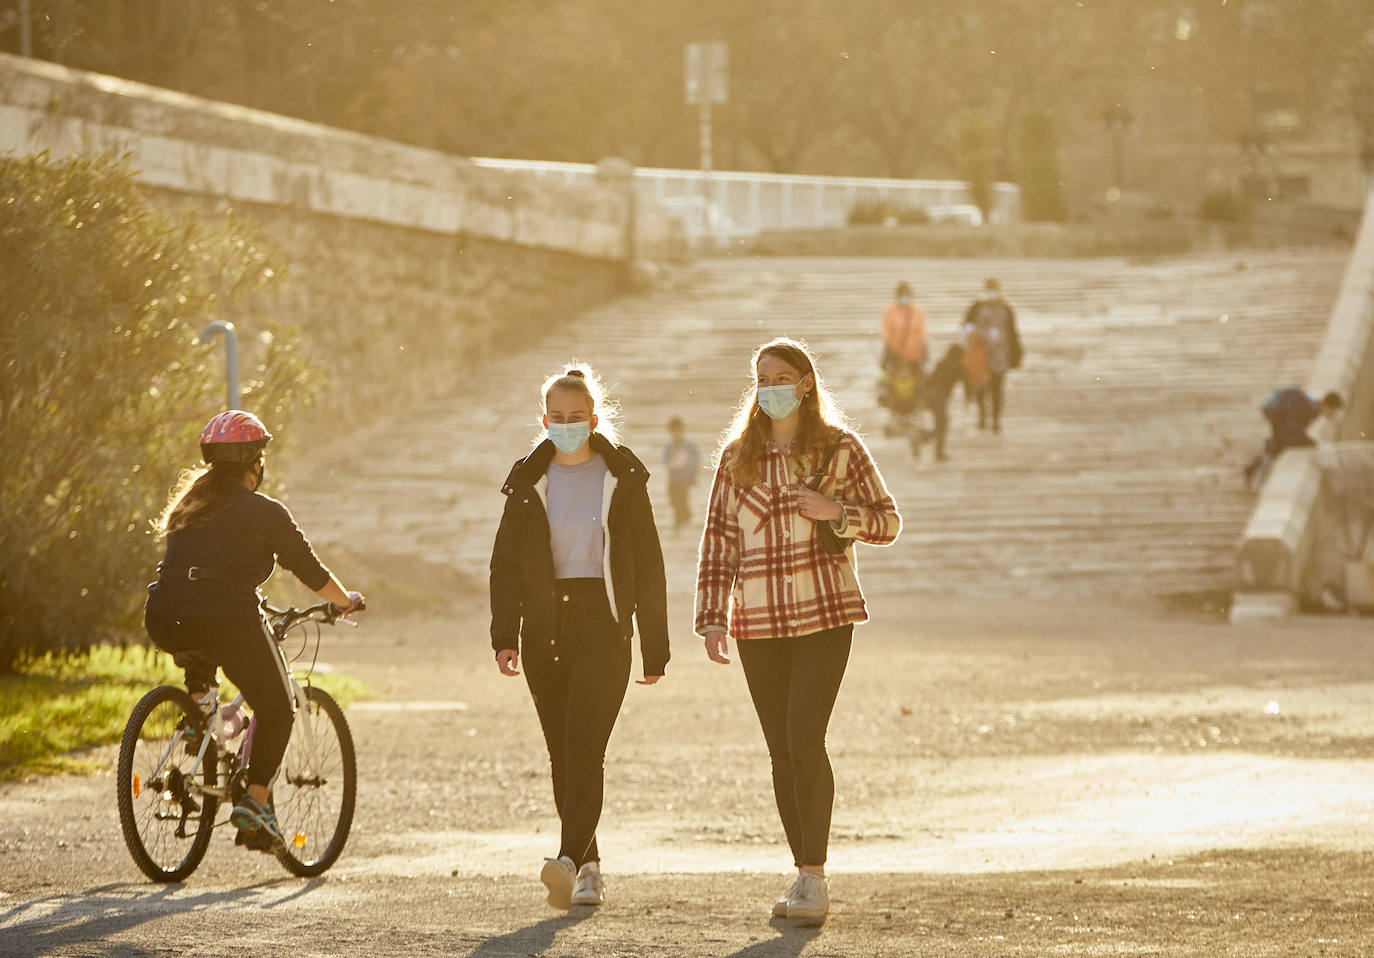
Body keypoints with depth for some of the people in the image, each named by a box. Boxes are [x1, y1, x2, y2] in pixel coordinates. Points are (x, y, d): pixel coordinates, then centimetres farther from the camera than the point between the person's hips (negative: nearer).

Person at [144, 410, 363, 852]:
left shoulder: (188, 502, 20)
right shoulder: (265, 512, 3)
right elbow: (310, 570, 7)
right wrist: (346, 600, 27)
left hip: (165, 623, 5)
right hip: (228, 621, -5)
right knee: (277, 711, 13)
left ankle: (198, 701, 22)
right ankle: (255, 802, 0)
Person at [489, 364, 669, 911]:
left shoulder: (623, 477, 2)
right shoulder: (529, 480, 8)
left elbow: (648, 566, 4)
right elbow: (506, 563, 7)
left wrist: (655, 650, 1)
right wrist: (504, 636, -5)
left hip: (603, 628, -3)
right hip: (545, 630, 3)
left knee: (585, 745, -17)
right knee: (562, 755, 5)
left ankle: (570, 860, -29)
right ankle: (589, 870, 14)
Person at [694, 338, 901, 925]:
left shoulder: (840, 449, 1)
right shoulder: (737, 456, 8)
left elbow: (888, 522, 5)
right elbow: (718, 542, 9)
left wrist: (836, 512, -14)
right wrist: (712, 620, 1)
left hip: (824, 613, -3)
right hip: (758, 622, 3)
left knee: (804, 740, -15)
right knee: (782, 751, 6)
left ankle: (814, 876, -11)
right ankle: (806, 876, 14)